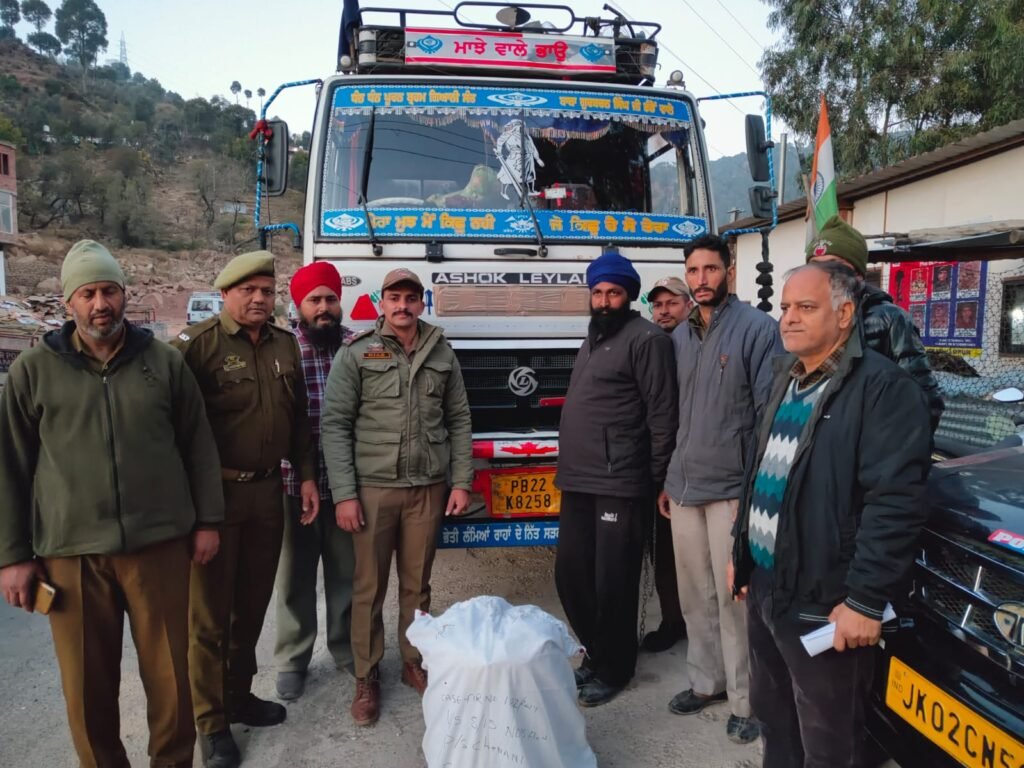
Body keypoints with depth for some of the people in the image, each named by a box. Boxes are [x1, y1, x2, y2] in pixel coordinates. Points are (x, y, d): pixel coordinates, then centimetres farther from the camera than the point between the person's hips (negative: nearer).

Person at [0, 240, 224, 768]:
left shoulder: (163, 362, 4)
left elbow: (198, 446, 7)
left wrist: (207, 520, 5)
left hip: (159, 544, 1)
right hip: (71, 552, 0)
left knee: (170, 674, 10)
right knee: (87, 684, 11)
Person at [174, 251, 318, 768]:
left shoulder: (285, 345, 9)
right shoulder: (199, 343, -9)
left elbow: (299, 417, 14)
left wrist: (306, 476, 11)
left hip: (267, 490, 6)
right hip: (214, 493, -5)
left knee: (253, 603, 17)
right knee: (210, 612, 6)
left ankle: (240, 695, 35)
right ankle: (212, 723, 21)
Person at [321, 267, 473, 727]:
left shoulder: (442, 354, 7)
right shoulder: (356, 353, -3)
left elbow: (459, 421, 9)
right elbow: (335, 425, -6)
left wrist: (461, 481, 2)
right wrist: (343, 493, -11)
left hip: (429, 487, 2)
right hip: (373, 487, -2)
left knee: (417, 584, 14)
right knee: (369, 587, 7)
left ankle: (414, 663, 32)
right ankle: (366, 677, 23)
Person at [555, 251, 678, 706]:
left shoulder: (646, 338, -8)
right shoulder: (593, 337, 18)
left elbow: (662, 414, -11)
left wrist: (656, 479, -11)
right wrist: (568, 467, 18)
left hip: (620, 485, -8)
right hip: (577, 481, 8)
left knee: (612, 583, 2)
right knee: (570, 574, 14)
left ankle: (612, 669, 21)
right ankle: (596, 652, 33)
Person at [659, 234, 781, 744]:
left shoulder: (757, 329, -7)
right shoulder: (680, 336, 12)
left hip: (733, 488, -6)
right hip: (684, 486, 6)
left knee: (734, 597, 2)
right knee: (694, 594, 15)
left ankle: (745, 702, 18)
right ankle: (706, 681, 32)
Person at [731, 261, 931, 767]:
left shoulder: (882, 388, -14)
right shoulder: (786, 378, 12)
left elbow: (895, 502, -21)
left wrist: (865, 600, -22)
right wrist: (741, 554, 18)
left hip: (822, 603, -8)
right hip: (763, 586, 8)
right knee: (772, 718, 22)